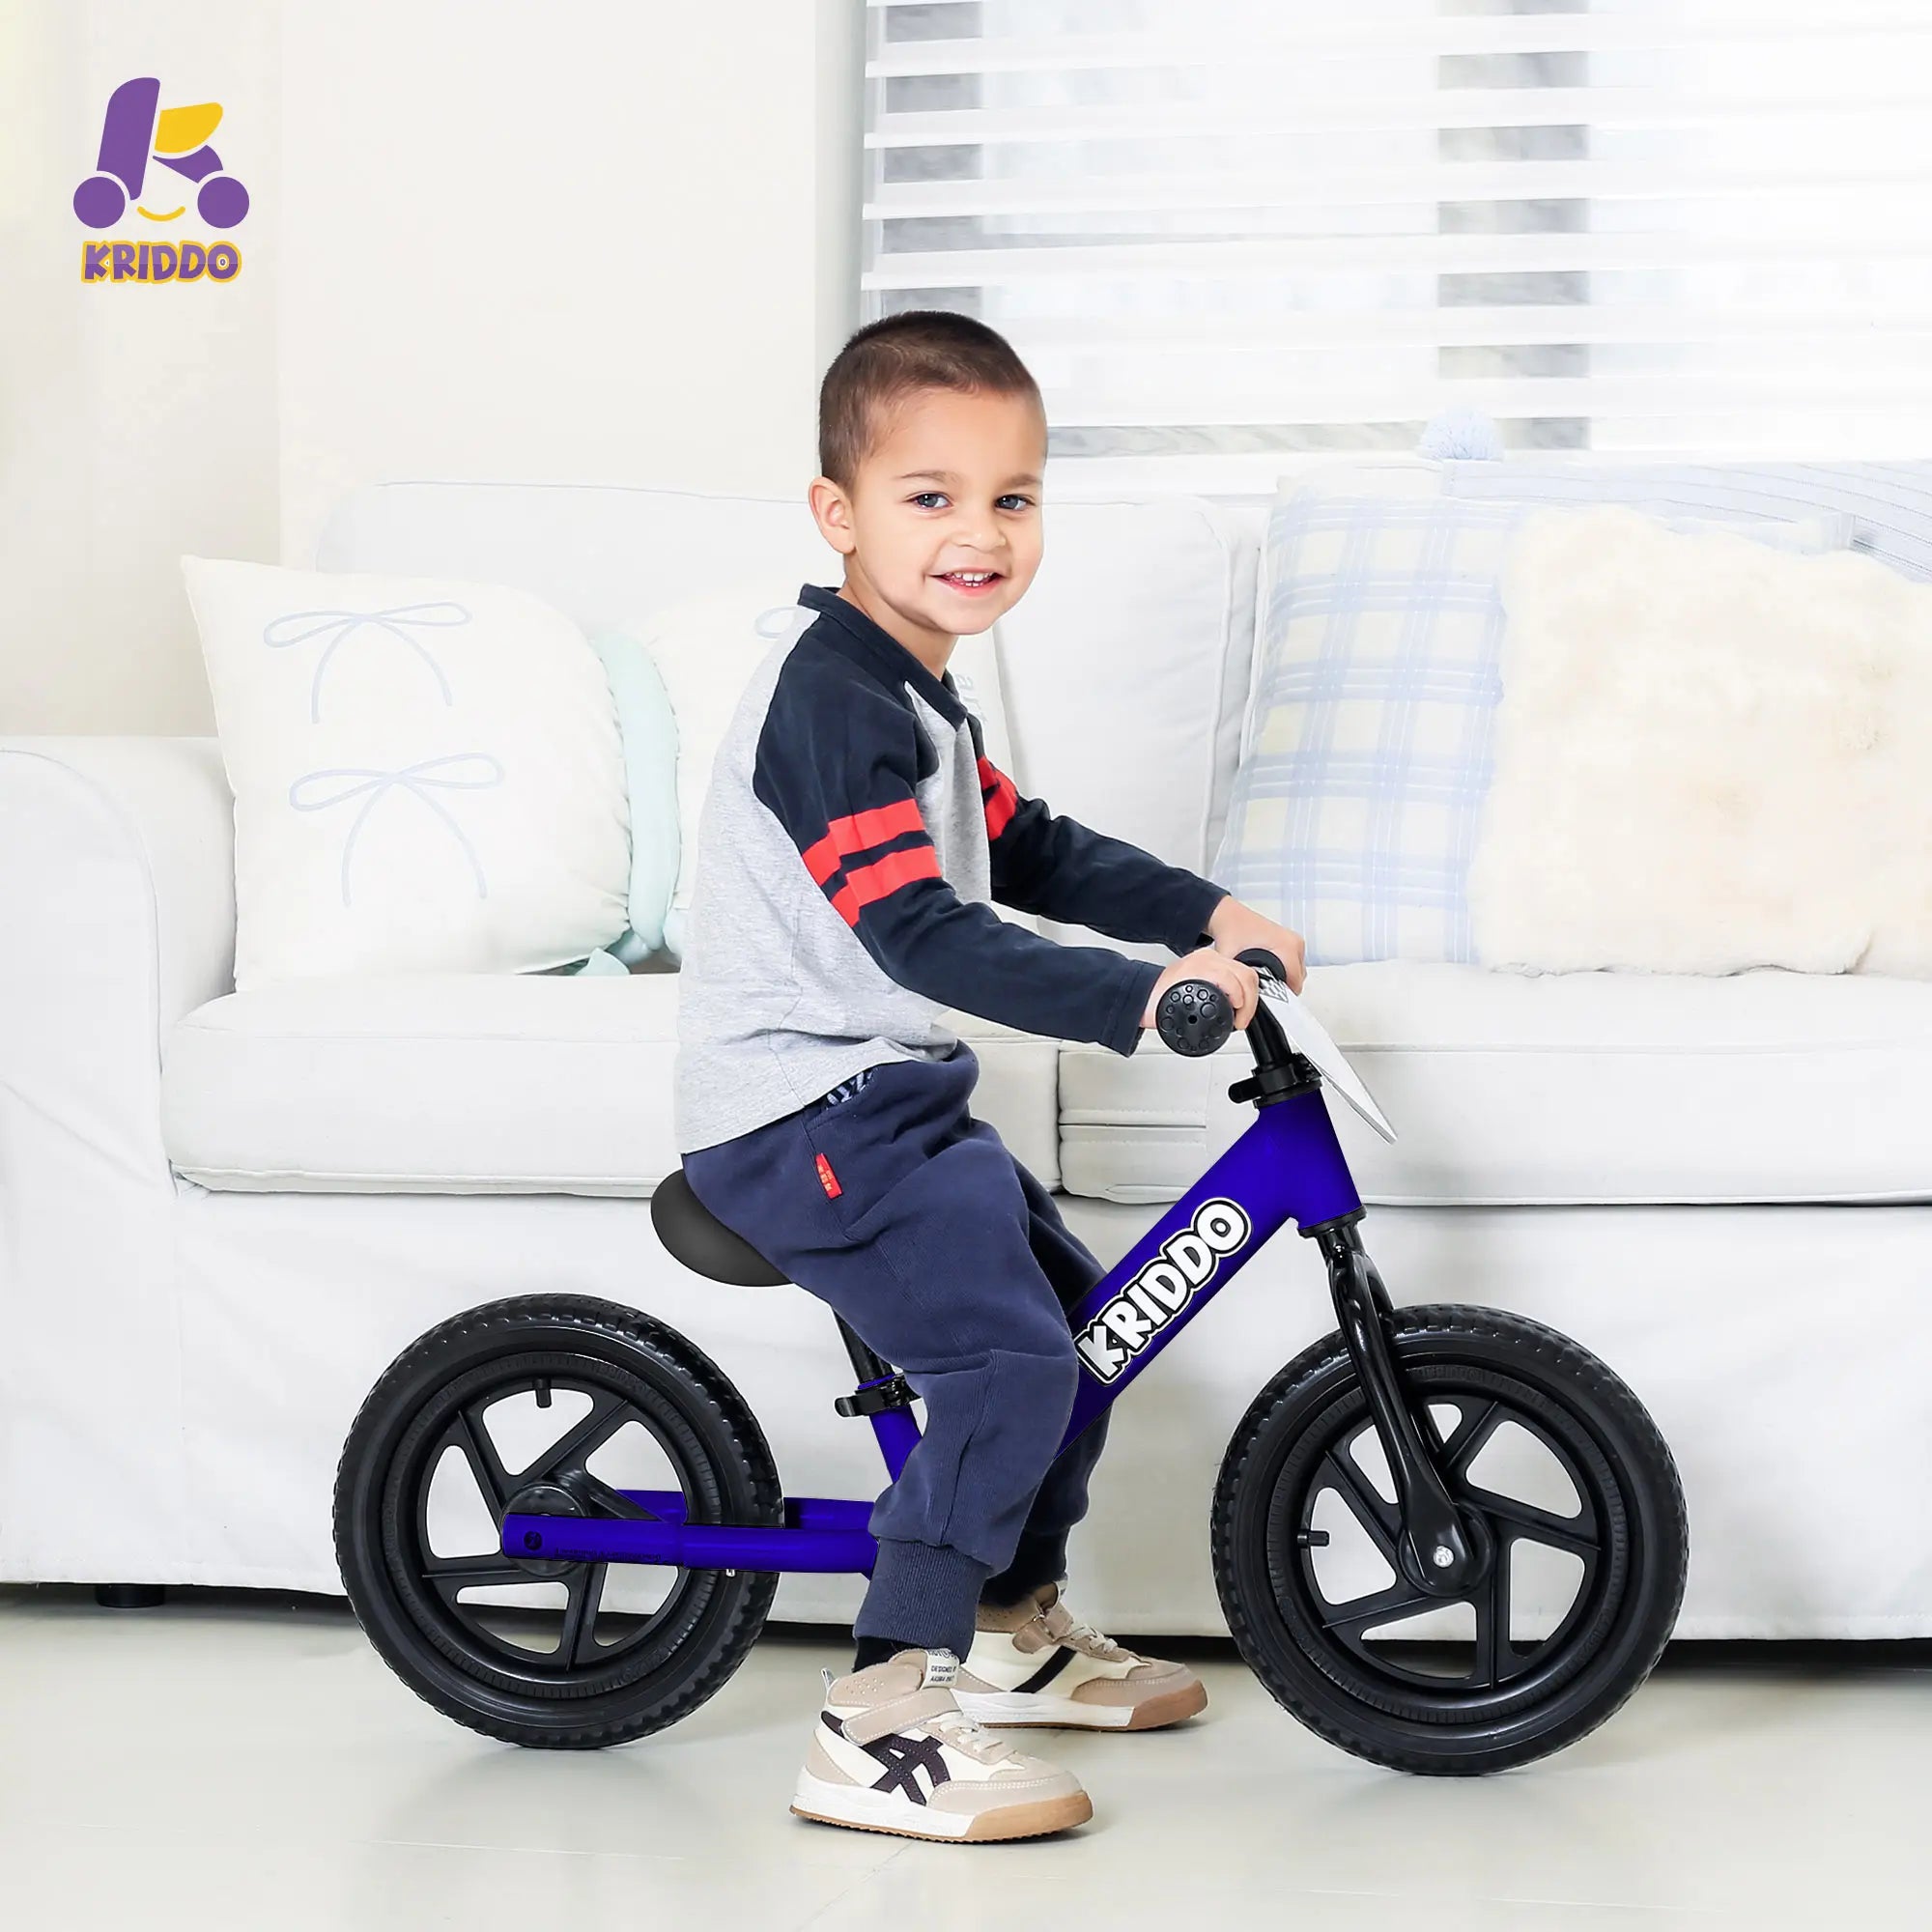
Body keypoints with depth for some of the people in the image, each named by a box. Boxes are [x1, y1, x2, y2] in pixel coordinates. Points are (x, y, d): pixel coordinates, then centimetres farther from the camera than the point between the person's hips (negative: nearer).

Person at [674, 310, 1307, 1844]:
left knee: (1070, 1302, 21)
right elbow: (924, 937, -30)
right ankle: (882, 1723, -19)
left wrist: (1205, 913, 8)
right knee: (1005, 1357, -20)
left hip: (885, 1096, 11)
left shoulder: (911, 694, 14)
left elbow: (1029, 853, 20)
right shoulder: (832, 707, -21)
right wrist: (1142, 996, -36)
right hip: (807, 1110, -11)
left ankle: (1017, 1629, 38)